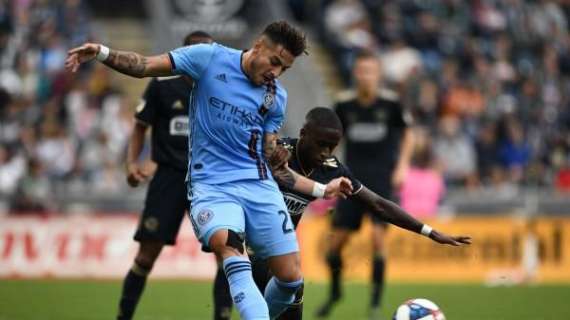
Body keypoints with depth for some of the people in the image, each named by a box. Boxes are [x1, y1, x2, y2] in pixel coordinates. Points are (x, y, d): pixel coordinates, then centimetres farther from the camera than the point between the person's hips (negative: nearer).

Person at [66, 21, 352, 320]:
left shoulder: (276, 97, 10)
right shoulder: (211, 59, -1)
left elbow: (269, 161, 13)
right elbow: (145, 66, -3)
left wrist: (321, 190, 11)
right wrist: (102, 53, -19)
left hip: (259, 186, 4)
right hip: (211, 186, -4)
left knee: (291, 278, -1)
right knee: (229, 247, -34)